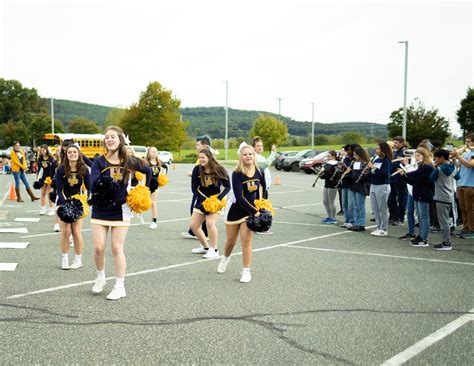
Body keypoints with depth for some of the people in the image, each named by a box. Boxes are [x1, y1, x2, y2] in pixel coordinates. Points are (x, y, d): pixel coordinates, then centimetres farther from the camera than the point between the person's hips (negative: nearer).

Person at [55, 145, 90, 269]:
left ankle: (78, 260, 10)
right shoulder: (61, 170, -12)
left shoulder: (83, 169, -8)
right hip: (63, 202, 0)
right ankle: (64, 259, 9)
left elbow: (89, 187, -3)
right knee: (65, 231, -5)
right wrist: (66, 204, -24)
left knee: (76, 231, -3)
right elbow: (59, 190, -12)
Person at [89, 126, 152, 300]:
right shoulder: (99, 162, -7)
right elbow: (93, 186, -18)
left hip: (121, 210, -1)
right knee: (98, 248, -1)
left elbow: (148, 171, 13)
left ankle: (120, 287, 7)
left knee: (117, 249, -2)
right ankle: (100, 277, 26)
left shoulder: (129, 161, -4)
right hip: (100, 209, 1)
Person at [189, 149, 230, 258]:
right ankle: (205, 247, 26)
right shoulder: (197, 169, -9)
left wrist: (218, 198, -21)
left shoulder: (219, 169, -15)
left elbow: (227, 186, -8)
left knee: (210, 223, -23)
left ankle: (214, 250, -7)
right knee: (193, 225, 5)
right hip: (202, 200, 5)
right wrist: (204, 199, -18)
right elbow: (194, 188, -6)